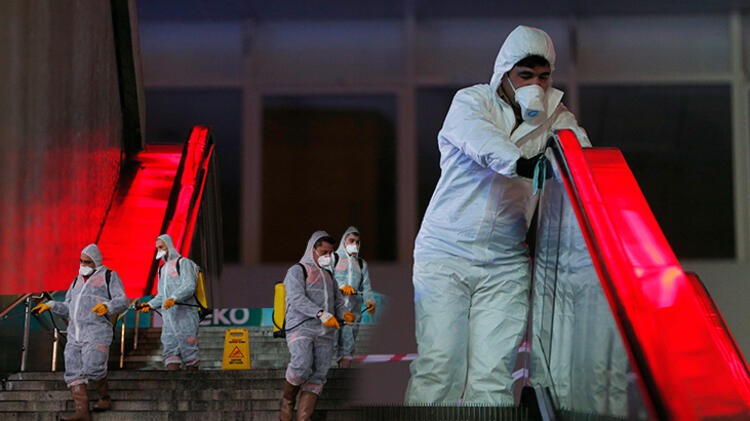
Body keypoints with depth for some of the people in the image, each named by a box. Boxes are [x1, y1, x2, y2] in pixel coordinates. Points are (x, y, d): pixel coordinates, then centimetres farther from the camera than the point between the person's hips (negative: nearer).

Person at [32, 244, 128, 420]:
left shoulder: (109, 276, 5)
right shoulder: (78, 281, 24)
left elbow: (122, 302, -5)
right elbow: (68, 308, 21)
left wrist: (107, 306, -25)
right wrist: (50, 306, 5)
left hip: (97, 331, -7)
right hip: (75, 333, 7)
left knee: (92, 368, -20)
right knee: (73, 372, -7)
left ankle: (105, 398, 4)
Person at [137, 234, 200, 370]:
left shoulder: (183, 262, 0)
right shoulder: (162, 269, 24)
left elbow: (189, 286, -14)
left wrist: (174, 298, -28)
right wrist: (150, 305, 11)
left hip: (184, 313, -7)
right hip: (168, 315, 7)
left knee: (188, 347, -7)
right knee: (170, 349, -3)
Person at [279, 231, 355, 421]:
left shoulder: (328, 275, 27)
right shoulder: (297, 271, 4)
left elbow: (338, 300, 25)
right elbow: (297, 299, -11)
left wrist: (344, 313, 0)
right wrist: (321, 314, -25)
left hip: (325, 333, 7)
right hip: (301, 328, -7)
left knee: (318, 375, -6)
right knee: (302, 365, -28)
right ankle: (287, 402, -5)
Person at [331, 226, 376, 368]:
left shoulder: (362, 264, 21)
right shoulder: (333, 258, 8)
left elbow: (366, 287, 12)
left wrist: (370, 301, -8)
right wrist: (341, 286, -24)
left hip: (353, 309, 4)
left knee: (348, 347, 2)